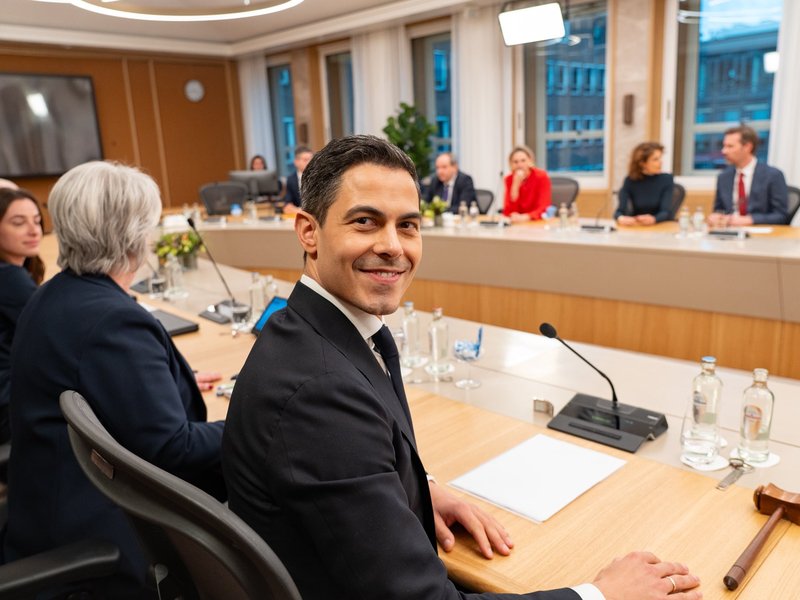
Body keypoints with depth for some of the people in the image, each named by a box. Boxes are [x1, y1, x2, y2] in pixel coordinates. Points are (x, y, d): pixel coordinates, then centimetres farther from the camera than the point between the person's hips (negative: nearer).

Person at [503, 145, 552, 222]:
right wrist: (515, 185, -21)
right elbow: (508, 211, -10)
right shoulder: (509, 179, -2)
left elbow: (544, 209, -17)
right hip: (518, 223, 2)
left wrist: (525, 217, -34)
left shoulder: (541, 177, -10)